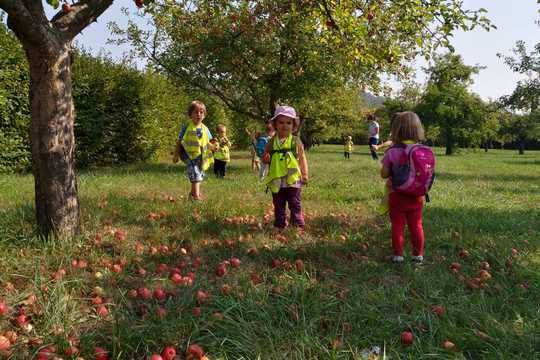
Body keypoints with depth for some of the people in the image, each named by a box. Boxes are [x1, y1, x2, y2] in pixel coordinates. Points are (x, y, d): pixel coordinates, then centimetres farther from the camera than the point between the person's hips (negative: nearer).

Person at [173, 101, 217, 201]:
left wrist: (213, 147, -10)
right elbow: (179, 142, -2)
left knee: (200, 175, 17)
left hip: (202, 157, 5)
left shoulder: (205, 129, 5)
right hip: (190, 156, -5)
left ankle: (193, 192, 35)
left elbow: (208, 143, 11)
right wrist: (176, 155, -5)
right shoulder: (187, 128, -7)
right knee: (195, 175, -15)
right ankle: (196, 195, -12)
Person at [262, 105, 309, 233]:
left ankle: (298, 225, 11)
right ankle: (280, 225, 23)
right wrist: (265, 159, -13)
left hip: (293, 179, -2)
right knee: (278, 206, 12)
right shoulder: (272, 142, 3)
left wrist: (305, 174, -1)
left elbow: (302, 158, 4)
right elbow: (265, 159, 11)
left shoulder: (295, 141, -1)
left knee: (295, 204, 3)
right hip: (276, 180, 2)